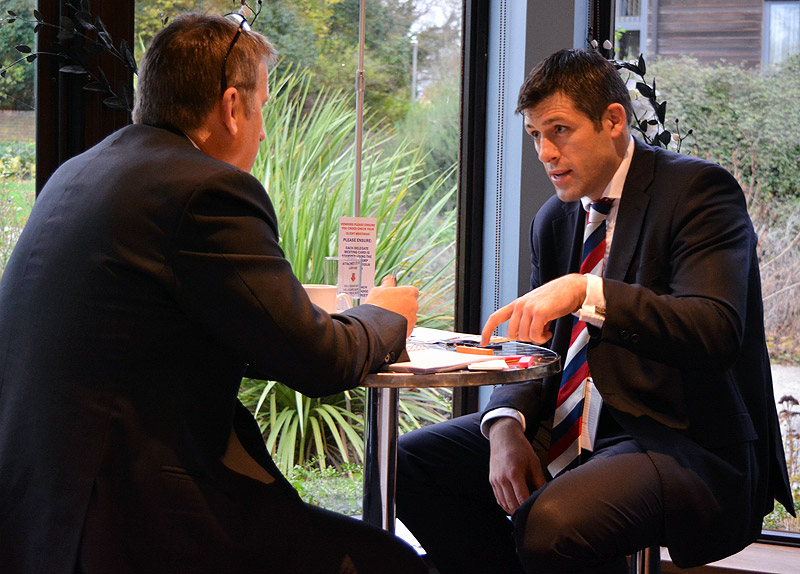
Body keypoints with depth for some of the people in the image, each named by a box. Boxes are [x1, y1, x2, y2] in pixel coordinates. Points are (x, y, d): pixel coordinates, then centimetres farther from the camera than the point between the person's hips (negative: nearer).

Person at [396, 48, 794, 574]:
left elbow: (715, 332, -23)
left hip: (687, 442, -8)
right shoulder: (555, 220, 15)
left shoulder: (698, 190, -9)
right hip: (570, 432, 9)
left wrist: (587, 292, -32)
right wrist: (507, 425, -9)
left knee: (552, 521, -36)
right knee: (411, 462, 2)